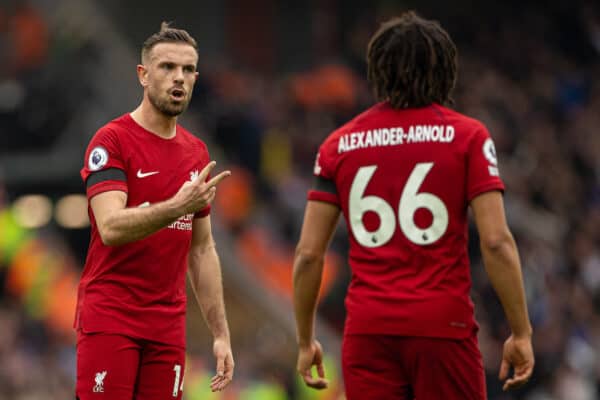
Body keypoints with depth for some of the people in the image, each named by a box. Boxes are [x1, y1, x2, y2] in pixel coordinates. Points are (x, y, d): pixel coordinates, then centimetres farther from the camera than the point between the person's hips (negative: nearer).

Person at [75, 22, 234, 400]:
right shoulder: (112, 141, -8)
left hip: (167, 325, 6)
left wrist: (221, 333, 12)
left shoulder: (197, 152, 13)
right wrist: (177, 206, -36)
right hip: (110, 321, -6)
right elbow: (110, 228, -22)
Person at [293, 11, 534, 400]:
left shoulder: (339, 145, 8)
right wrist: (521, 333, -2)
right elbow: (497, 241, -7)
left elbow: (308, 254, 5)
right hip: (444, 327, -2)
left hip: (368, 331, 2)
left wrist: (306, 340, 14)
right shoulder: (467, 135, 0)